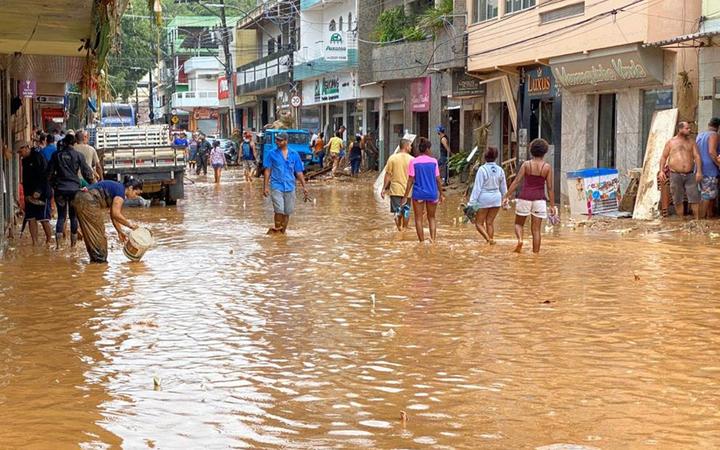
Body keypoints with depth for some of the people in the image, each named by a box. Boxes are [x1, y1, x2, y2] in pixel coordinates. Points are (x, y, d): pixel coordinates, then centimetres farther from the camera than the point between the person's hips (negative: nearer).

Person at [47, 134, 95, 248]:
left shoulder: (56, 155, 2)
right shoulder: (78, 155, -3)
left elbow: (50, 173, 7)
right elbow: (86, 172, 0)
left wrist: (53, 185, 21)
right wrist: (92, 181, 16)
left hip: (60, 189, 1)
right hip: (74, 188, -1)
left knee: (61, 216, 6)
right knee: (74, 216, 8)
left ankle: (58, 243, -6)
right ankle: (73, 243, 9)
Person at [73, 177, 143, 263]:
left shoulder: (117, 188, 20)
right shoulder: (120, 190, -8)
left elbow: (114, 215, 24)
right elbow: (116, 214, -15)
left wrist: (120, 231, 23)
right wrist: (129, 224, -5)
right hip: (88, 201, -10)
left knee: (91, 233, 16)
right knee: (97, 231, 0)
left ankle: (94, 258, 22)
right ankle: (100, 259, 7)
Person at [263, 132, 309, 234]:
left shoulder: (294, 155, 7)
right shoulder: (271, 154, 2)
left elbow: (299, 172, 11)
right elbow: (267, 171, 2)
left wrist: (304, 187, 6)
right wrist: (265, 186, -5)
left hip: (290, 187, 3)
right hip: (276, 186, -3)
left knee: (287, 212, 7)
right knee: (279, 210, -13)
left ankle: (283, 231, 20)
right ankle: (277, 229, 2)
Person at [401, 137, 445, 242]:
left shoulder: (413, 162, -5)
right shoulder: (434, 161, -1)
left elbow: (410, 180, -7)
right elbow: (438, 179, 2)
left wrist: (405, 197, -4)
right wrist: (441, 194, 13)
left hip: (418, 193, -2)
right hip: (432, 193, 2)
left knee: (419, 219, 8)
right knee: (431, 217, 17)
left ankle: (422, 242, 7)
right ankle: (433, 239, 2)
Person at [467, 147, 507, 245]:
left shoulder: (482, 169, -15)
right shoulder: (500, 170, 1)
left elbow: (477, 187, -14)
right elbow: (503, 188, 10)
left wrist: (472, 202, -10)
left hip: (484, 198, -5)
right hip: (496, 198, 5)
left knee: (479, 223, 4)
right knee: (490, 222, 13)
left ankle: (488, 239, -17)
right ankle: (491, 240, 13)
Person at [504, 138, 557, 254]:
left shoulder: (526, 164, -2)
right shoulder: (547, 167, -1)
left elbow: (516, 181, -6)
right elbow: (550, 188, -1)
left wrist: (507, 195, -3)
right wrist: (552, 205, 4)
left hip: (525, 197, 0)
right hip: (539, 199, 0)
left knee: (519, 223, 16)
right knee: (536, 229, 5)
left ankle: (520, 240, -12)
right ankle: (535, 253, 3)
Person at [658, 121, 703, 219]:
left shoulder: (691, 142, 10)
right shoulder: (671, 142, 6)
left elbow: (697, 156, 3)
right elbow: (664, 157, 8)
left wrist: (699, 171, -9)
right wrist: (661, 171, -4)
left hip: (690, 175, 1)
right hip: (675, 175, -1)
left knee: (695, 198, -6)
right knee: (678, 200, 2)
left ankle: (697, 219, -1)